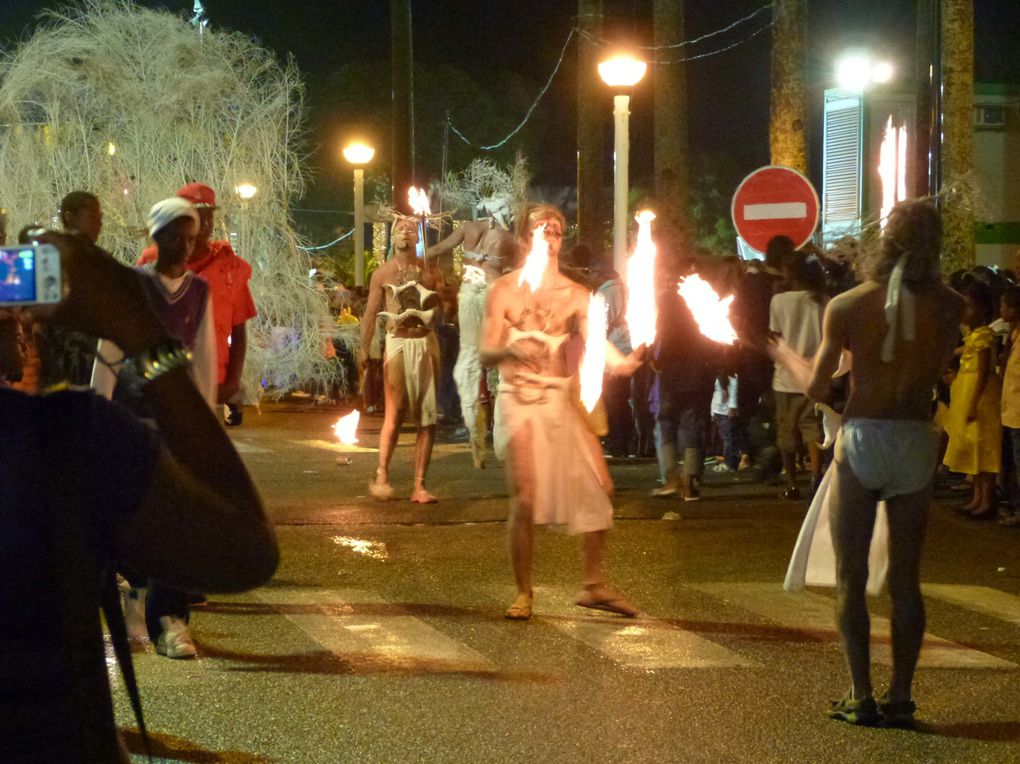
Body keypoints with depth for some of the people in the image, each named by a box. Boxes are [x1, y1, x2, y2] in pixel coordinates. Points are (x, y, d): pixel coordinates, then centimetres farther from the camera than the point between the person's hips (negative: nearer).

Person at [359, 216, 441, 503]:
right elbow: (371, 312, 4)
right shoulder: (383, 273, 5)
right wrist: (364, 347, -3)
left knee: (428, 419, 1)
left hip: (426, 342, 3)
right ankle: (381, 475, 5)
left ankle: (419, 486, 6)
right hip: (398, 343, -2)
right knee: (394, 415, -10)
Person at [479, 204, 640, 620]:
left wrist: (620, 361, -33)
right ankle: (523, 592, 3)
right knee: (525, 497, -11)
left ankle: (595, 585, 8)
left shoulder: (574, 294, 7)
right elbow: (486, 352, -3)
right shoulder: (505, 289, 2)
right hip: (519, 398, -3)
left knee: (599, 487, -3)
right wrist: (511, 349, -26)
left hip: (563, 396, 3)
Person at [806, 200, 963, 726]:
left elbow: (816, 389, -4)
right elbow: (937, 369, 8)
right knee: (906, 578, 10)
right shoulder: (948, 307, -5)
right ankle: (901, 697, 10)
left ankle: (861, 696, 4)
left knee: (850, 578, 6)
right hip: (916, 440, 2)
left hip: (860, 440, -2)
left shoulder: (845, 307, -9)